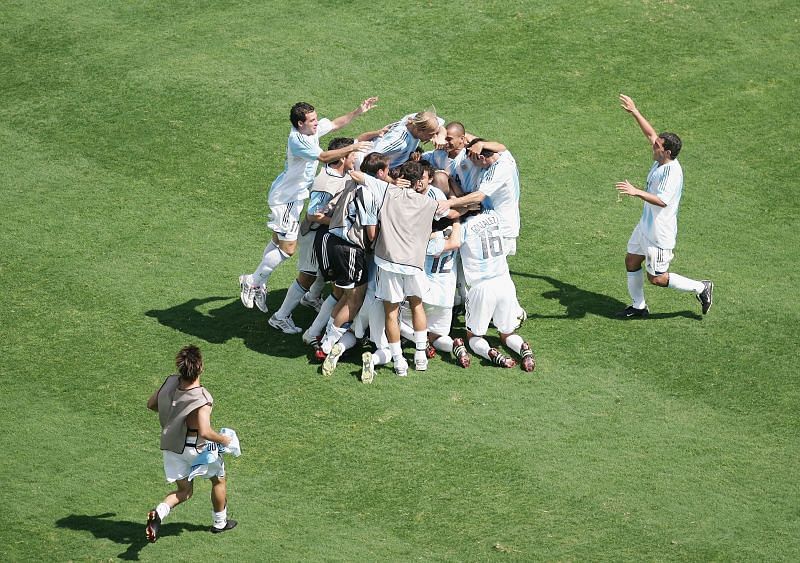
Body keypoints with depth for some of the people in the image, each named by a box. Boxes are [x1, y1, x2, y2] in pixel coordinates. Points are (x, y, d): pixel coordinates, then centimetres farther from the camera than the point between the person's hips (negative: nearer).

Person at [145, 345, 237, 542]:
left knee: (184, 491, 18)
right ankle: (220, 522, 41)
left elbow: (151, 404, 3)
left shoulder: (170, 382, -12)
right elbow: (204, 432, -37)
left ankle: (159, 513, -10)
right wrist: (223, 440, -19)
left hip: (171, 443, 5)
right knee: (219, 480, 25)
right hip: (197, 447, -5)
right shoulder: (201, 399, -30)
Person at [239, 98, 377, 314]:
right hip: (285, 197, -10)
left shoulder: (314, 128, -3)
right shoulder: (296, 140, -28)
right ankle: (252, 282, 4)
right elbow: (324, 157, -30)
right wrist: (352, 148, -29)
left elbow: (336, 123, 14)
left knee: (278, 241, 17)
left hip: (295, 194, 10)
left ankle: (259, 283, 27)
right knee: (287, 247, -8)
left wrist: (358, 112, 7)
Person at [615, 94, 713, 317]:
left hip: (660, 233, -9)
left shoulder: (672, 172, -28)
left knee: (657, 278, 1)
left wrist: (637, 192, -49)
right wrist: (634, 112, 13)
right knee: (631, 262, 17)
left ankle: (701, 288, 16)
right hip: (646, 225, 9)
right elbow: (651, 133, 13)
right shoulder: (661, 159, -2)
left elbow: (661, 200, -40)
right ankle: (638, 306, 32)